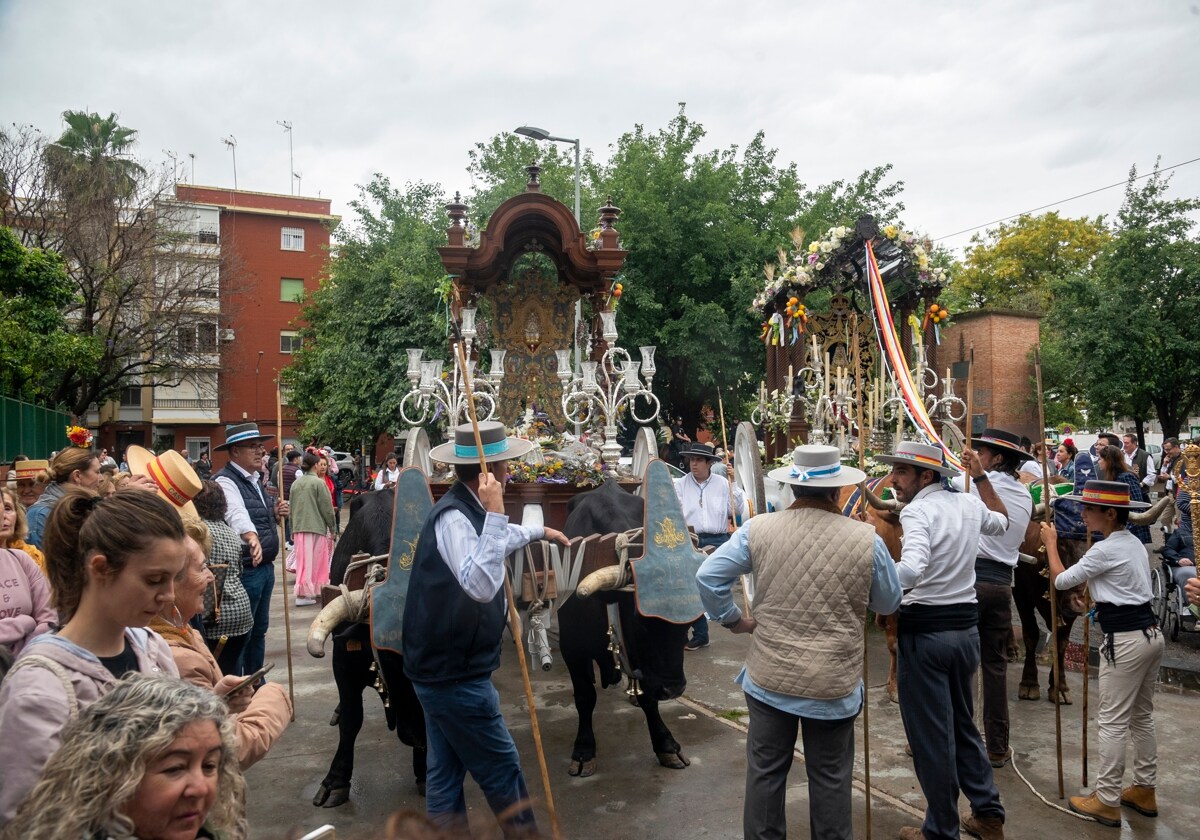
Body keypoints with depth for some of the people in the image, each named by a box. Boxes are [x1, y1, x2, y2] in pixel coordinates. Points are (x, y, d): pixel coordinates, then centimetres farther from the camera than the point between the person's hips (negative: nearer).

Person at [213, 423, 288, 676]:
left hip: (265, 566, 10)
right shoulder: (225, 481, -17)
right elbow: (236, 514, -38)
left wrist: (274, 511, 5)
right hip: (245, 569, -9)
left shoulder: (254, 479, 12)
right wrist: (251, 537, -55)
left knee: (259, 630, 20)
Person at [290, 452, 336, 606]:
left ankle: (302, 591, 15)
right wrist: (332, 528, 2)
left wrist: (293, 530, 20)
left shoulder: (296, 484, 8)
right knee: (315, 561, 2)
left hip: (299, 528, 6)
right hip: (316, 527, -6)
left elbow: (292, 508, 13)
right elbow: (327, 508, -8)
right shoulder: (318, 483, -9)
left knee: (303, 561, 10)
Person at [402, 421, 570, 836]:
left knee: (446, 770, 17)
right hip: (455, 674, -10)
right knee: (502, 769, 5)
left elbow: (497, 540, 32)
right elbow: (481, 585, -39)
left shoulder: (464, 509, 8)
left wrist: (539, 531, 46)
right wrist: (494, 513, -39)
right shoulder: (454, 517, -24)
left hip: (441, 667, 10)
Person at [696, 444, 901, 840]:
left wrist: (733, 619, 5)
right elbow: (889, 603, 3)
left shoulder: (758, 529, -9)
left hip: (769, 676, 1)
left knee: (766, 771, 15)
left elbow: (708, 576, -7)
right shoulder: (866, 538, -11)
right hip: (834, 682, -1)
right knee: (830, 778, 15)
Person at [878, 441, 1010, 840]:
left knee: (930, 733, 5)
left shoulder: (917, 511, -17)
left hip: (925, 630, -8)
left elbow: (912, 569, -33)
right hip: (966, 626, 8)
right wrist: (981, 476, 31)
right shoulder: (969, 504, 6)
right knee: (962, 723, 23)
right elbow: (1001, 522, 30)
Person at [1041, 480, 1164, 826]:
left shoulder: (1105, 549, -18)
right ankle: (1144, 791, 29)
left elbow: (1060, 580, -9)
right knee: (1142, 716, 18)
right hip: (1150, 631, 10)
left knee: (1113, 721, -1)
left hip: (1125, 639, -10)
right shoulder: (1134, 543, 10)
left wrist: (1050, 542, 3)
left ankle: (1107, 801, 7)